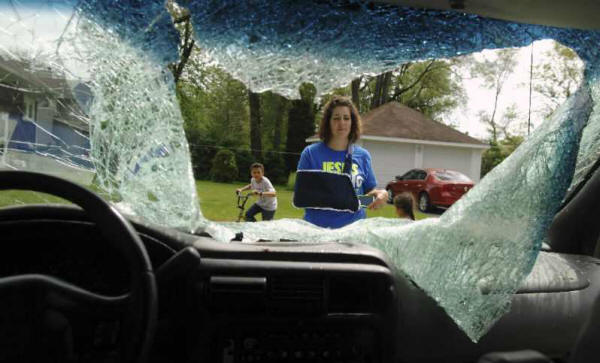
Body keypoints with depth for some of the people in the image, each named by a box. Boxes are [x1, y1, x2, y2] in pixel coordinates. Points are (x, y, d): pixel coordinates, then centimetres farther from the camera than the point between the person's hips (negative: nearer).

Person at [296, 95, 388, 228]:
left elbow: (369, 192, 12)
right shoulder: (310, 153, 0)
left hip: (354, 226, 2)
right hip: (317, 227, -2)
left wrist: (382, 195, -8)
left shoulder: (363, 155, 7)